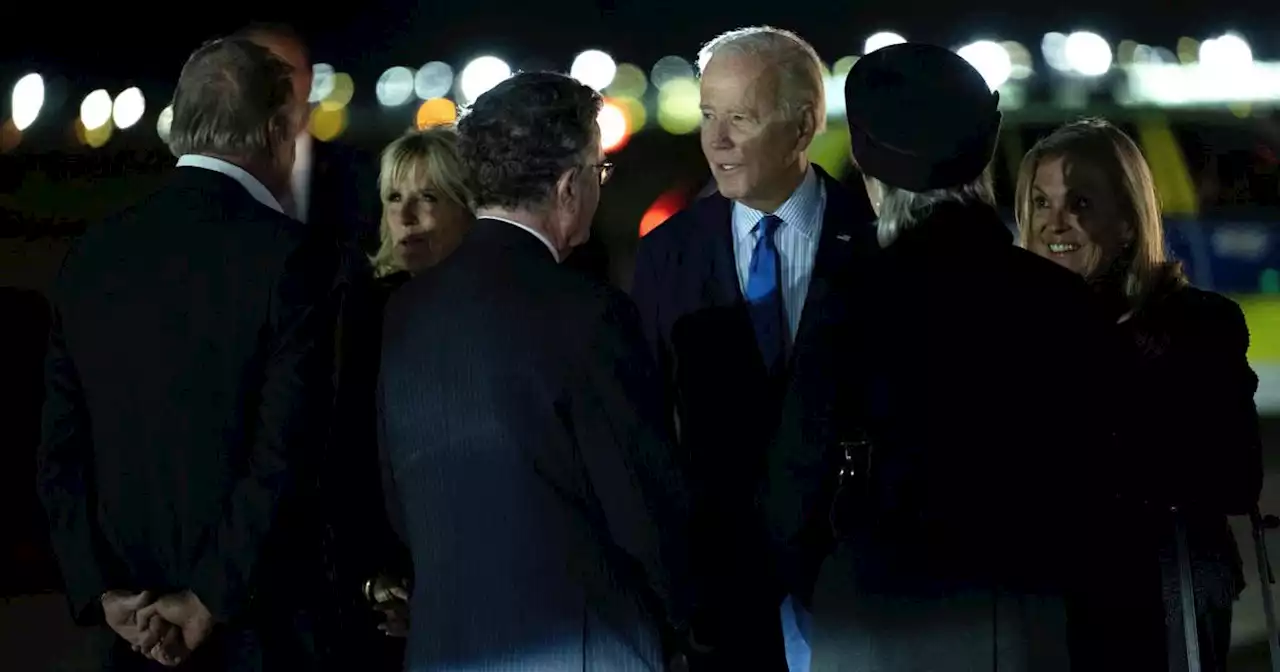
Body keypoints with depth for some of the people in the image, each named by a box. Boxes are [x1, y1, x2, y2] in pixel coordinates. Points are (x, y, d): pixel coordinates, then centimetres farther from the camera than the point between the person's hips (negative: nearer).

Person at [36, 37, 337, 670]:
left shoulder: (93, 254, 5)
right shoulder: (290, 255, -11)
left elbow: (59, 450, 3)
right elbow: (285, 453, -17)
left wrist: (106, 594, -1)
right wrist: (212, 602, -12)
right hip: (258, 621, -5)